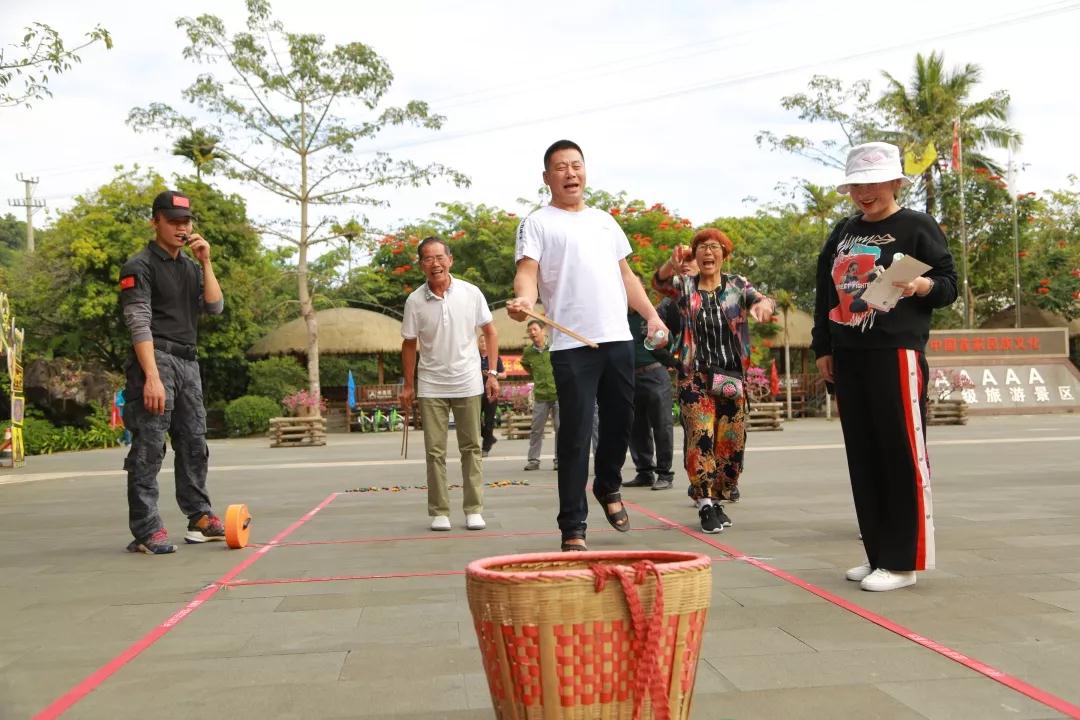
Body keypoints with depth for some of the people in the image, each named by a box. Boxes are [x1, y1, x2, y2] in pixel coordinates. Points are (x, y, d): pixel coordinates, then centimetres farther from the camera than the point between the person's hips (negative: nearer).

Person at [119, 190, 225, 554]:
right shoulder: (140, 266, -4)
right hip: (155, 359, -7)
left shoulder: (191, 266, 18)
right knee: (149, 446, -9)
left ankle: (200, 518, 19)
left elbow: (215, 307, 6)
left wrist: (205, 263, -2)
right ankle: (146, 530, -8)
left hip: (187, 361, 7)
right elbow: (139, 324, -13)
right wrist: (152, 376, -22)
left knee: (194, 442, 10)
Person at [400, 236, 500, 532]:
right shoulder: (415, 301, -4)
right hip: (430, 387, 0)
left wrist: (492, 373, -1)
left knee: (471, 448, 5)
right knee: (434, 451, 2)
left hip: (468, 384, 0)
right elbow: (409, 344, 5)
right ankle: (439, 512, 9)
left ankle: (474, 510, 13)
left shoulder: (471, 293, -4)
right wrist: (408, 385, 5)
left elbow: (490, 332, 4)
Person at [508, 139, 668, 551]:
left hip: (618, 339, 6)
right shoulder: (537, 223, 3)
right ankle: (573, 529, 3)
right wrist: (524, 299, -31)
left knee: (620, 422, 14)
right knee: (575, 436, -5)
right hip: (572, 345, -5)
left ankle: (608, 487, 41)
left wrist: (651, 313, 13)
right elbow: (527, 271, -10)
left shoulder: (605, 221, 21)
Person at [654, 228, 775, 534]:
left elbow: (762, 300, -9)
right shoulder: (685, 285, 6)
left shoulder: (737, 285, 8)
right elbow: (660, 281, -14)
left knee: (732, 441, 3)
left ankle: (717, 499, 20)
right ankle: (706, 505, -7)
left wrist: (764, 304, -36)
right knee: (701, 437, -11)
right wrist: (673, 262, -37)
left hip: (732, 376, 2)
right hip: (695, 376, -1)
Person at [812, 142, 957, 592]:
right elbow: (825, 292, 20)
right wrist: (823, 348, 15)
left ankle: (903, 561, 1)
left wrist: (921, 286, -22)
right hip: (847, 356, 6)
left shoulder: (917, 227, 0)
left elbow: (949, 285, -1)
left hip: (896, 353, -6)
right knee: (863, 458, 8)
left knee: (902, 454, -4)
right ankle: (878, 554, 16)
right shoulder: (843, 233, 17)